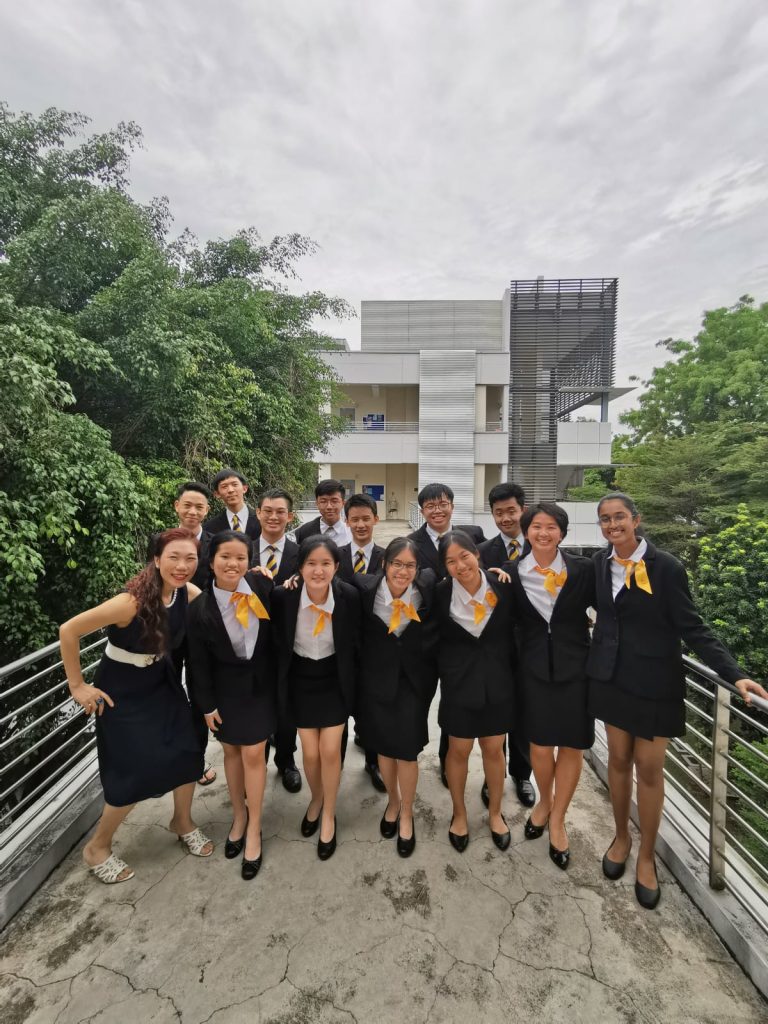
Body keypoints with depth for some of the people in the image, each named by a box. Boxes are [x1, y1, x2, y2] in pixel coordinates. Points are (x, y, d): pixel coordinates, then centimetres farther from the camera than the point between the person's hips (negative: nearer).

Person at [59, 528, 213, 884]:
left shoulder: (188, 593, -16)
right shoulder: (132, 601, -33)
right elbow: (68, 631, -25)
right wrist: (77, 686, -14)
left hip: (162, 682, 5)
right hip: (122, 689, -5)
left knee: (188, 753, 6)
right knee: (135, 774, 0)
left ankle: (183, 822, 35)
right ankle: (97, 847, 30)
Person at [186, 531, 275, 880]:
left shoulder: (261, 584, -18)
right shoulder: (200, 609, -19)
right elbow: (199, 663, -8)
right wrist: (207, 705, -3)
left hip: (260, 684, 0)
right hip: (227, 689, 0)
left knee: (253, 754, 4)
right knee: (231, 751, 17)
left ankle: (254, 829, 25)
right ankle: (239, 815, 41)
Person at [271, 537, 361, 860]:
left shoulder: (349, 596, -23)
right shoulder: (283, 595, -23)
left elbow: (356, 644, -9)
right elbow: (277, 642, -7)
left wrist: (355, 684, -1)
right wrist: (279, 683, -1)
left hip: (335, 680, 0)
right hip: (301, 681, 1)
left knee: (330, 750, 0)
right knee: (310, 752, 7)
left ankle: (329, 815, 29)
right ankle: (316, 799, 40)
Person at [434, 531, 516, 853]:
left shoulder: (502, 589, -14)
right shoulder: (440, 594, -16)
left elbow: (512, 634, 0)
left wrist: (511, 674, 2)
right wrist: (445, 674, -2)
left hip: (498, 683, 1)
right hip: (459, 684, -1)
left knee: (494, 749, 19)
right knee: (459, 751, 16)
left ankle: (495, 812, 43)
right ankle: (459, 813, 41)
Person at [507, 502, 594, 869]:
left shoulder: (582, 569, -8)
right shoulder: (512, 573, -5)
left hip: (575, 666, 0)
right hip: (534, 668, 0)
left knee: (572, 745, 10)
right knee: (540, 744, 10)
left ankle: (557, 819, 33)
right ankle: (544, 801, 42)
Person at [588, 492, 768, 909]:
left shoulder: (665, 566, -15)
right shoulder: (600, 562, -3)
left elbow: (691, 627, -12)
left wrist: (734, 674, -20)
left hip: (653, 681, -3)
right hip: (611, 675, 3)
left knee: (649, 768, 7)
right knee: (618, 758, 15)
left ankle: (646, 857, 30)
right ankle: (621, 836, 38)